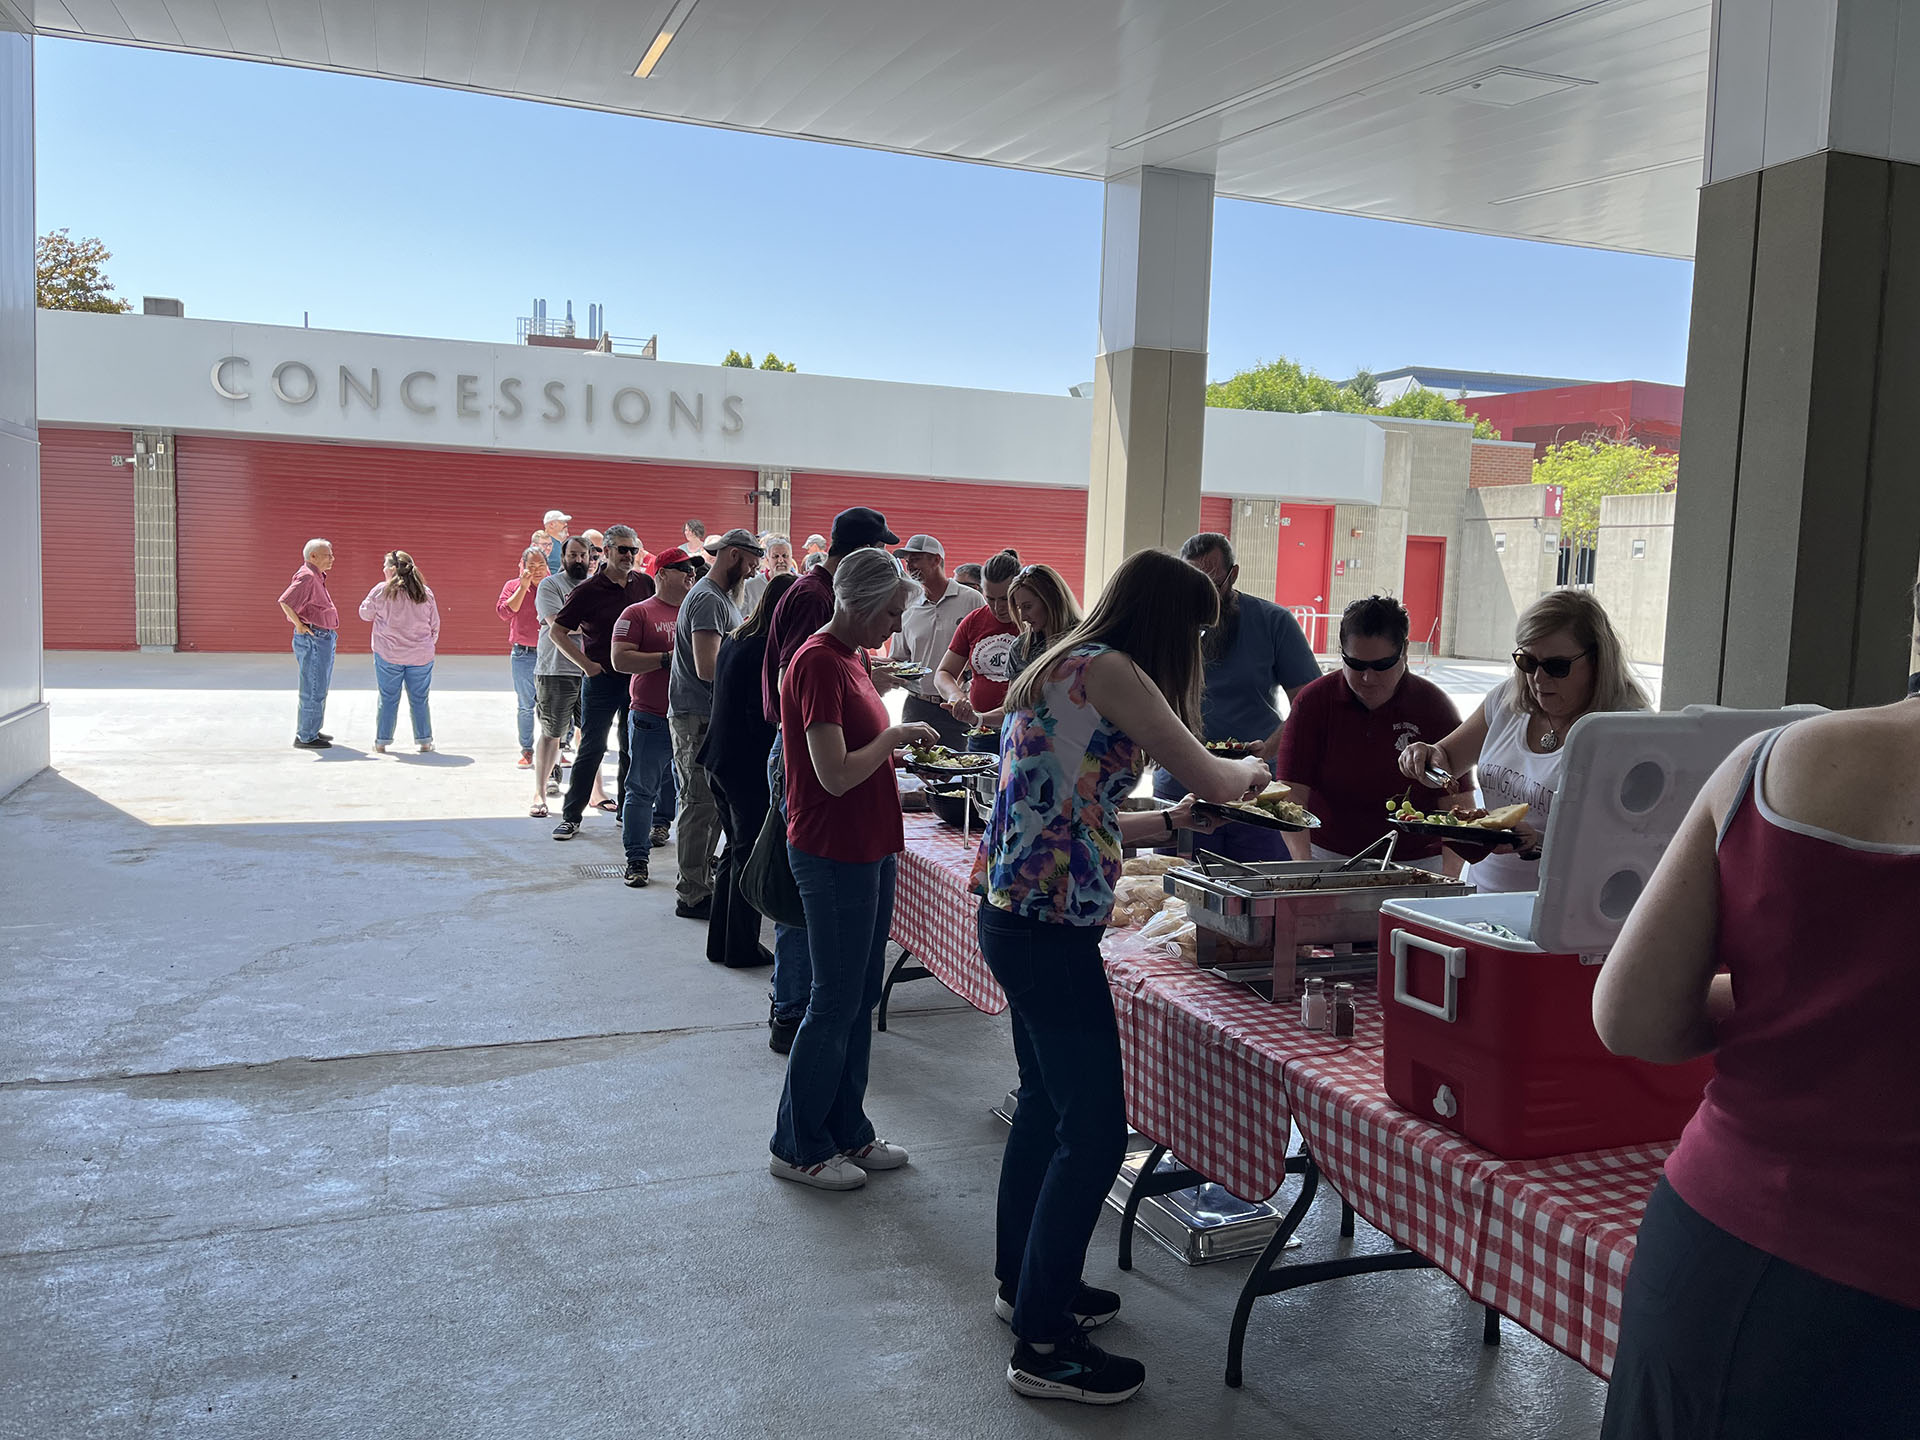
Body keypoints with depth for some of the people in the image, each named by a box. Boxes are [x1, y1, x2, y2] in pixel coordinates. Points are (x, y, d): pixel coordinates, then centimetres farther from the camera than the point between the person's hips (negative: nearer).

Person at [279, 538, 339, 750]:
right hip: (313, 639, -11)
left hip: (323, 639, 11)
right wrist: (300, 625, -20)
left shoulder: (317, 577, 16)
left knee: (320, 688, 19)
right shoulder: (307, 576, -16)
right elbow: (284, 601, -27)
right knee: (313, 690, -6)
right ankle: (305, 737, -1)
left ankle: (311, 730, 30)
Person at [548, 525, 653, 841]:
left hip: (637, 678, 4)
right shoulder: (588, 590, -7)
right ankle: (571, 816, 7)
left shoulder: (645, 584, 4)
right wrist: (585, 663, -10)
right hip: (602, 679, -4)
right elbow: (557, 631, -3)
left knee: (633, 748, 10)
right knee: (591, 748, -2)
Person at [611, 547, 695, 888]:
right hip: (650, 719, -5)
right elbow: (620, 659, -11)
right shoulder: (637, 613, -1)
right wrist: (668, 658, -16)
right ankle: (636, 860, 8)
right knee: (642, 790, 1)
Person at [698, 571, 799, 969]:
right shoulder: (766, 651, -18)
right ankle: (742, 949, 11)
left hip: (719, 761, 9)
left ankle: (720, 943, 25)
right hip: (750, 767, -9)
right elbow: (765, 718, -21)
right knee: (751, 857, 3)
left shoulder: (734, 641, 10)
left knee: (736, 851, 18)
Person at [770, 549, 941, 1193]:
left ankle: (848, 1133, 29)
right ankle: (797, 1147, 17)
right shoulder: (819, 663, -19)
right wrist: (894, 736, -12)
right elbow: (836, 774, -24)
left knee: (860, 997, 16)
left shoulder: (849, 657, 11)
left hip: (868, 849, 9)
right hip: (833, 855, -9)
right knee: (835, 1002, 2)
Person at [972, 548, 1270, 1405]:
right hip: (1050, 924, -11)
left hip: (1015, 911, 11)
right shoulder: (1107, 670, -13)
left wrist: (1173, 822, 19)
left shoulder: (1060, 670, 16)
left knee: (1047, 1103, 23)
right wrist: (1252, 769, 13)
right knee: (1094, 1130, -2)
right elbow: (1211, 778, -8)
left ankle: (1025, 1281, 39)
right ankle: (1044, 1344, 10)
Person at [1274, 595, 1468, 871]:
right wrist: (1304, 863, -19)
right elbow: (1292, 794, -5)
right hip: (1328, 856, 1)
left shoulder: (1434, 707, -2)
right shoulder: (1313, 701, -1)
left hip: (1417, 862, 0)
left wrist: (1448, 880, -20)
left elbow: (1456, 806, -6)